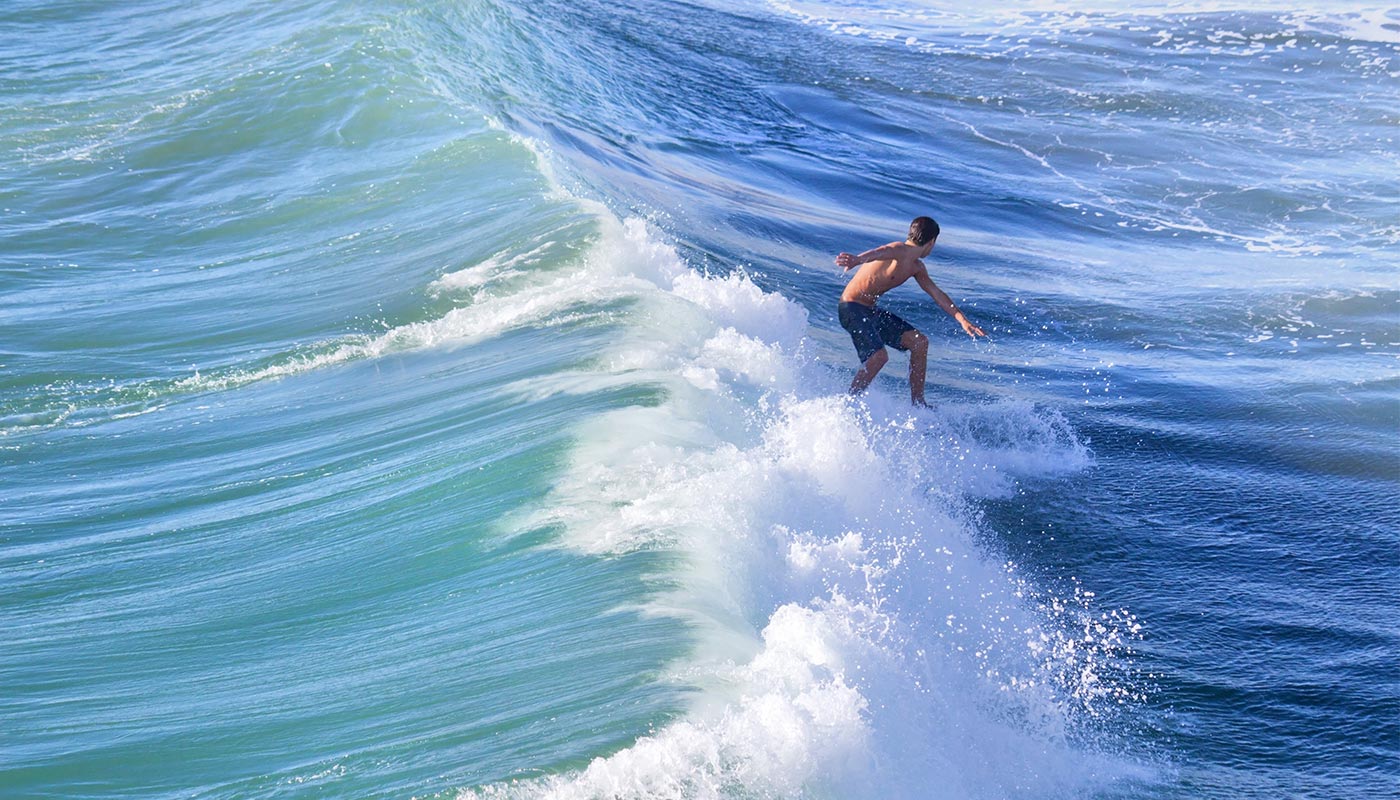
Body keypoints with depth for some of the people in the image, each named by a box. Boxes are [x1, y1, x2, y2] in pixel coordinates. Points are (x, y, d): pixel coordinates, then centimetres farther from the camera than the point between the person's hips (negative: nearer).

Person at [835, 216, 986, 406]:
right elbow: (879, 252, -41)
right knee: (879, 356, -26)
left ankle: (917, 403, 14)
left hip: (871, 310, 10)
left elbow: (937, 295, 20)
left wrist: (963, 320, 16)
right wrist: (857, 260, -64)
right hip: (852, 307, -10)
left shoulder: (917, 267, 12)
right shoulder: (898, 250, -18)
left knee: (919, 342, 8)